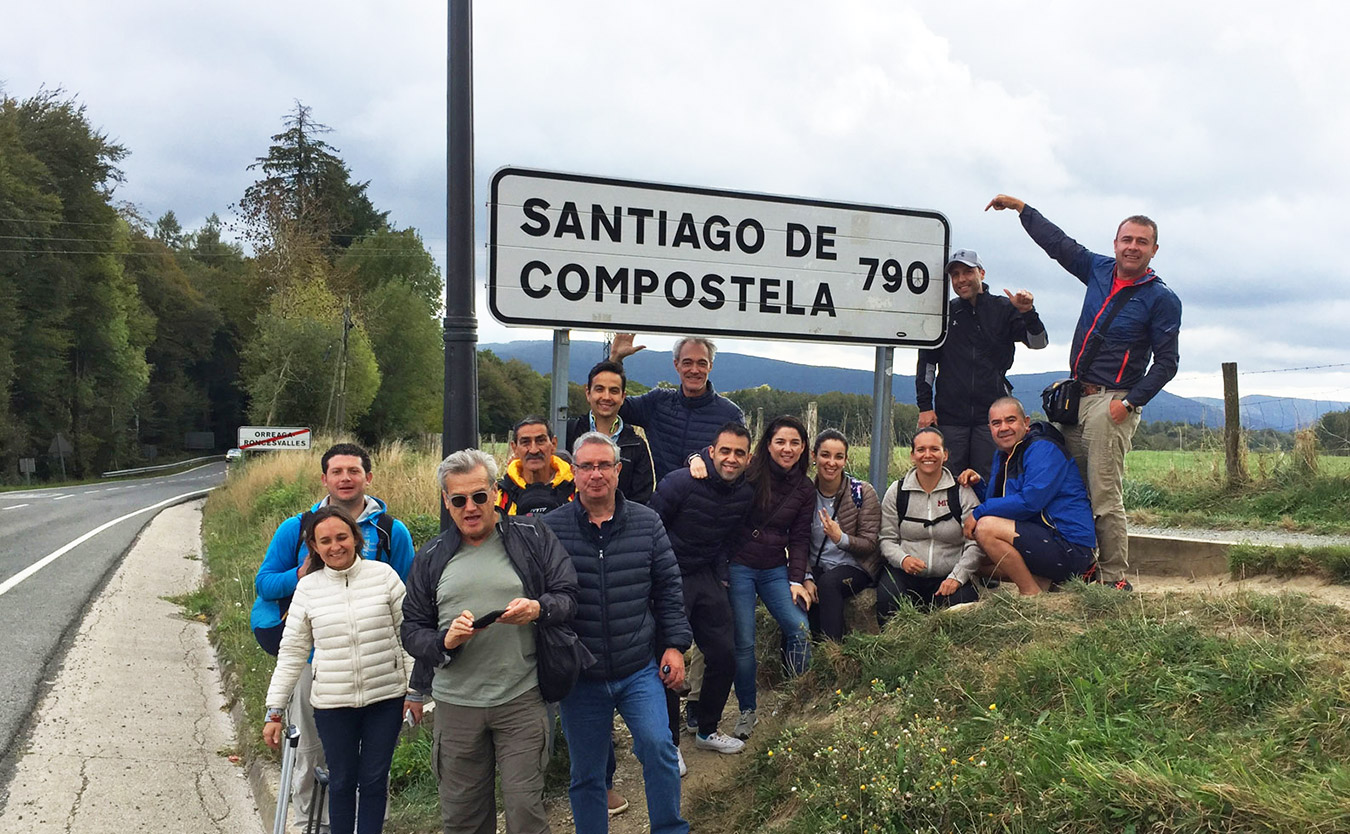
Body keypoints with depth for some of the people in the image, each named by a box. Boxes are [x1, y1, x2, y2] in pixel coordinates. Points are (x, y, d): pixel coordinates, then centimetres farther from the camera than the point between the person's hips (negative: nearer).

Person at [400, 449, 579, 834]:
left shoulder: (532, 536, 2)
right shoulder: (431, 557, 10)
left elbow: (568, 595, 0)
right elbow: (411, 629, 9)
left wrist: (538, 609, -20)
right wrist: (445, 640, -11)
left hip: (521, 698, -3)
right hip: (455, 702, 3)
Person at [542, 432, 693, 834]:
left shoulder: (646, 522, 1)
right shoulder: (550, 528, -5)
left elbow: (668, 588, 7)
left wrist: (675, 644, 1)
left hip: (640, 670, 0)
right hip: (580, 678, 0)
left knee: (657, 745, -16)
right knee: (586, 774, 10)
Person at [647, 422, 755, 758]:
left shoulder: (745, 494, 0)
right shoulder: (681, 482, -20)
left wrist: (720, 575, 10)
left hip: (706, 578, 6)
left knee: (724, 657, 8)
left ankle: (706, 730, 29)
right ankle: (668, 743, 10)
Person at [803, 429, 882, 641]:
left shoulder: (863, 493, -8)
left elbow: (869, 544, -9)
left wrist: (841, 538, -30)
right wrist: (806, 578, -18)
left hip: (854, 567, -2)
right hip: (816, 567, 2)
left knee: (828, 583, -34)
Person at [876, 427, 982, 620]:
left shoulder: (962, 492, 1)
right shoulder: (896, 492, 6)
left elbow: (975, 544, -4)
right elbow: (887, 539, 6)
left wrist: (957, 577, -18)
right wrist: (903, 559, -16)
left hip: (948, 577, 0)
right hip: (905, 573, 0)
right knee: (888, 599, -32)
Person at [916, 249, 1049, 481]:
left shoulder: (1004, 309, 8)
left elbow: (1038, 343, 0)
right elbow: (926, 361, 11)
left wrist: (1028, 313, -19)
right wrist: (925, 405, 3)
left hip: (992, 414, -1)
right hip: (949, 415, 1)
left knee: (989, 480, -2)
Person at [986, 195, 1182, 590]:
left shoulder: (1162, 299, -2)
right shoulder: (1098, 270, 12)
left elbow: (1166, 362, -3)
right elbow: (1057, 242, 24)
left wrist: (1130, 402, -13)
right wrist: (1019, 206, 28)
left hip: (1112, 402, -6)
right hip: (1076, 396, 6)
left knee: (1105, 495, -11)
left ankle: (1116, 579, -7)